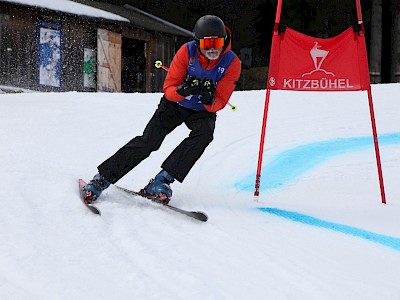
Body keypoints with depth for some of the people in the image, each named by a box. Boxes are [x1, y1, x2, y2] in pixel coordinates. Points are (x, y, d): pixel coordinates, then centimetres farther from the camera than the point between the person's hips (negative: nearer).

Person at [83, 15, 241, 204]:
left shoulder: (232, 63, -20)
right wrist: (183, 90, -41)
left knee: (204, 133, -32)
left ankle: (164, 179, -31)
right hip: (175, 104, -1)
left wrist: (209, 99, -41)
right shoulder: (187, 51, -22)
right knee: (148, 141, -17)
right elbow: (168, 90, -19)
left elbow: (220, 103, -18)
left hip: (203, 111, 1)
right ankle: (102, 178, -9)